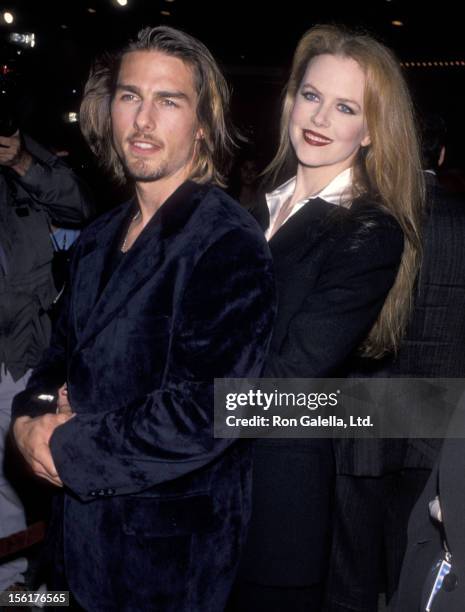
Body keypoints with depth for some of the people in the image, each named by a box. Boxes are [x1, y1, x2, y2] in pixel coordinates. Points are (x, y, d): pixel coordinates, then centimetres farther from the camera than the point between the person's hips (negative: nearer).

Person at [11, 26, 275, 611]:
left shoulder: (229, 245, -19)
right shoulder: (101, 238, 7)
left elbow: (206, 410, -27)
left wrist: (68, 448, -18)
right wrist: (31, 417, -7)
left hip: (173, 547, -7)